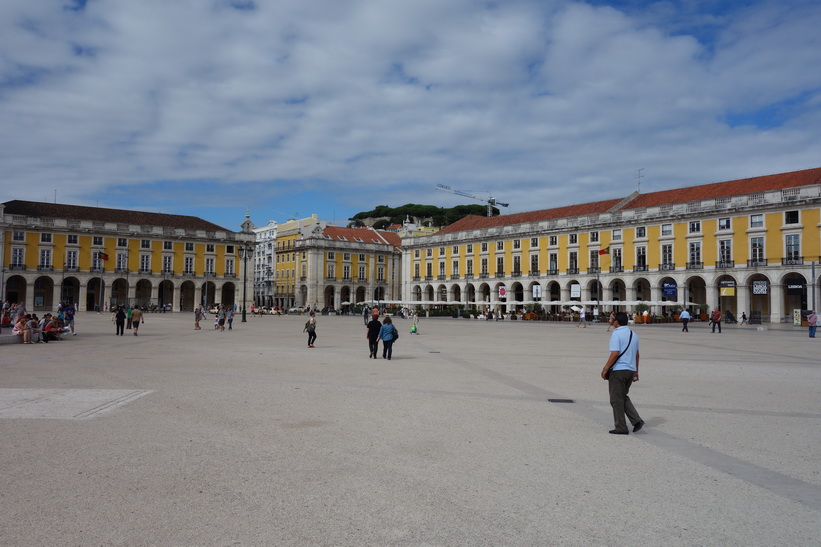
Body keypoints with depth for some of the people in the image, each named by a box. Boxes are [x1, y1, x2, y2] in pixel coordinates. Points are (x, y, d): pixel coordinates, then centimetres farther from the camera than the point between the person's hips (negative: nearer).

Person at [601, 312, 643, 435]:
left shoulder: (616, 334, -14)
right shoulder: (634, 335, 11)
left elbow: (615, 354, -21)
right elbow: (637, 355, 15)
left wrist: (605, 369, -15)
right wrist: (636, 371, 21)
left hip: (618, 370, -8)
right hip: (630, 370, 8)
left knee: (616, 400, 3)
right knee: (623, 397, 21)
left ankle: (621, 428, 7)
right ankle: (636, 420, 8)